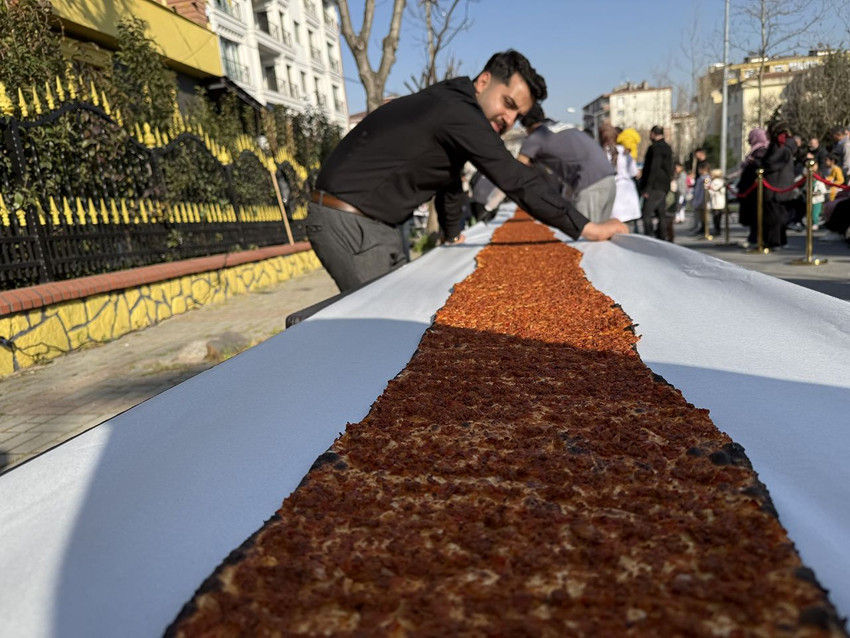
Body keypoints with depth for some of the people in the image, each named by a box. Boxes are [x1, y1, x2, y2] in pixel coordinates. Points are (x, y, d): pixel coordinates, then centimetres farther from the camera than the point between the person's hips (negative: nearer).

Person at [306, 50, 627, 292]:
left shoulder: (452, 107, 14)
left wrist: (453, 236, 37)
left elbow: (450, 179, 27)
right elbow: (518, 182, -22)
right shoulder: (460, 114, -18)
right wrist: (588, 229, -16)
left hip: (374, 222, 10)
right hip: (347, 222, -10)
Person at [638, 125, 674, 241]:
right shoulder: (667, 147, 18)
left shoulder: (655, 147, -12)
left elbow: (654, 168, -19)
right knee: (661, 214, 12)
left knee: (646, 213, -11)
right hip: (664, 186, 10)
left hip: (655, 186, -10)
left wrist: (647, 188, -19)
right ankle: (663, 238, 15)